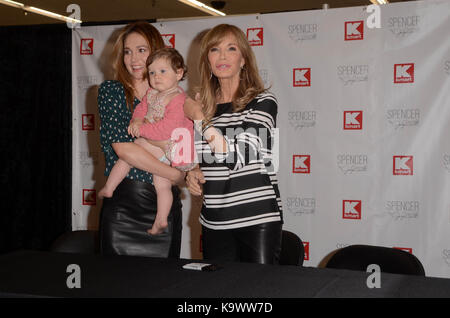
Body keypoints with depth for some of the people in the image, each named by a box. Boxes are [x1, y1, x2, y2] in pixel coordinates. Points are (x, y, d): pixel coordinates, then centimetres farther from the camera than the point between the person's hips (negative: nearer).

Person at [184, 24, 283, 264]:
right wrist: (191, 173, 2)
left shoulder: (263, 102, -4)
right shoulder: (202, 105, 11)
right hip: (214, 223, 5)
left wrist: (200, 118, -10)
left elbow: (240, 156, -17)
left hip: (258, 219, -4)